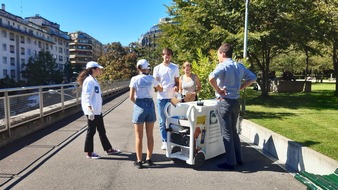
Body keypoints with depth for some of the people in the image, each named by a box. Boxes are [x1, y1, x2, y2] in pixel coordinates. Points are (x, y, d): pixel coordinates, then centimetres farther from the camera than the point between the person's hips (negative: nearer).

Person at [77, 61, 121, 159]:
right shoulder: (89, 81, -16)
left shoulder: (94, 80, 14)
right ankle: (89, 153, 14)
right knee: (91, 131, 1)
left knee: (102, 130, 16)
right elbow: (87, 97, -22)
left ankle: (108, 149, 27)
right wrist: (90, 109, -28)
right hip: (92, 111, -10)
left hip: (98, 111, 10)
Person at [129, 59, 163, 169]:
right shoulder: (151, 79, 2)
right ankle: (148, 159, 18)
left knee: (139, 136, 6)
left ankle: (139, 161, 10)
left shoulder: (135, 79, -7)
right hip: (150, 105, 3)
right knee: (150, 135, 12)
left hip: (139, 106, -3)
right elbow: (160, 90, 18)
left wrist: (137, 102, 9)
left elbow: (131, 97, -10)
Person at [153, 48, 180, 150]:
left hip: (172, 97, 1)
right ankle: (164, 141, 12)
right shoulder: (157, 68, 4)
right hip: (161, 97, -1)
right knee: (162, 121, 3)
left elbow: (177, 81, 11)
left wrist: (176, 87, -10)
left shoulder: (175, 67, 8)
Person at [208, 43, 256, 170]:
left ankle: (230, 162, 9)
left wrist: (218, 90, -17)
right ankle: (238, 159, 26)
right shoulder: (240, 66, 8)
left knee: (226, 133, 2)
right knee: (233, 131, 19)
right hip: (236, 102, 7)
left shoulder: (222, 66, -13)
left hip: (224, 102, -7)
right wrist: (240, 88, 8)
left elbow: (211, 78, -31)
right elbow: (253, 78, 13)